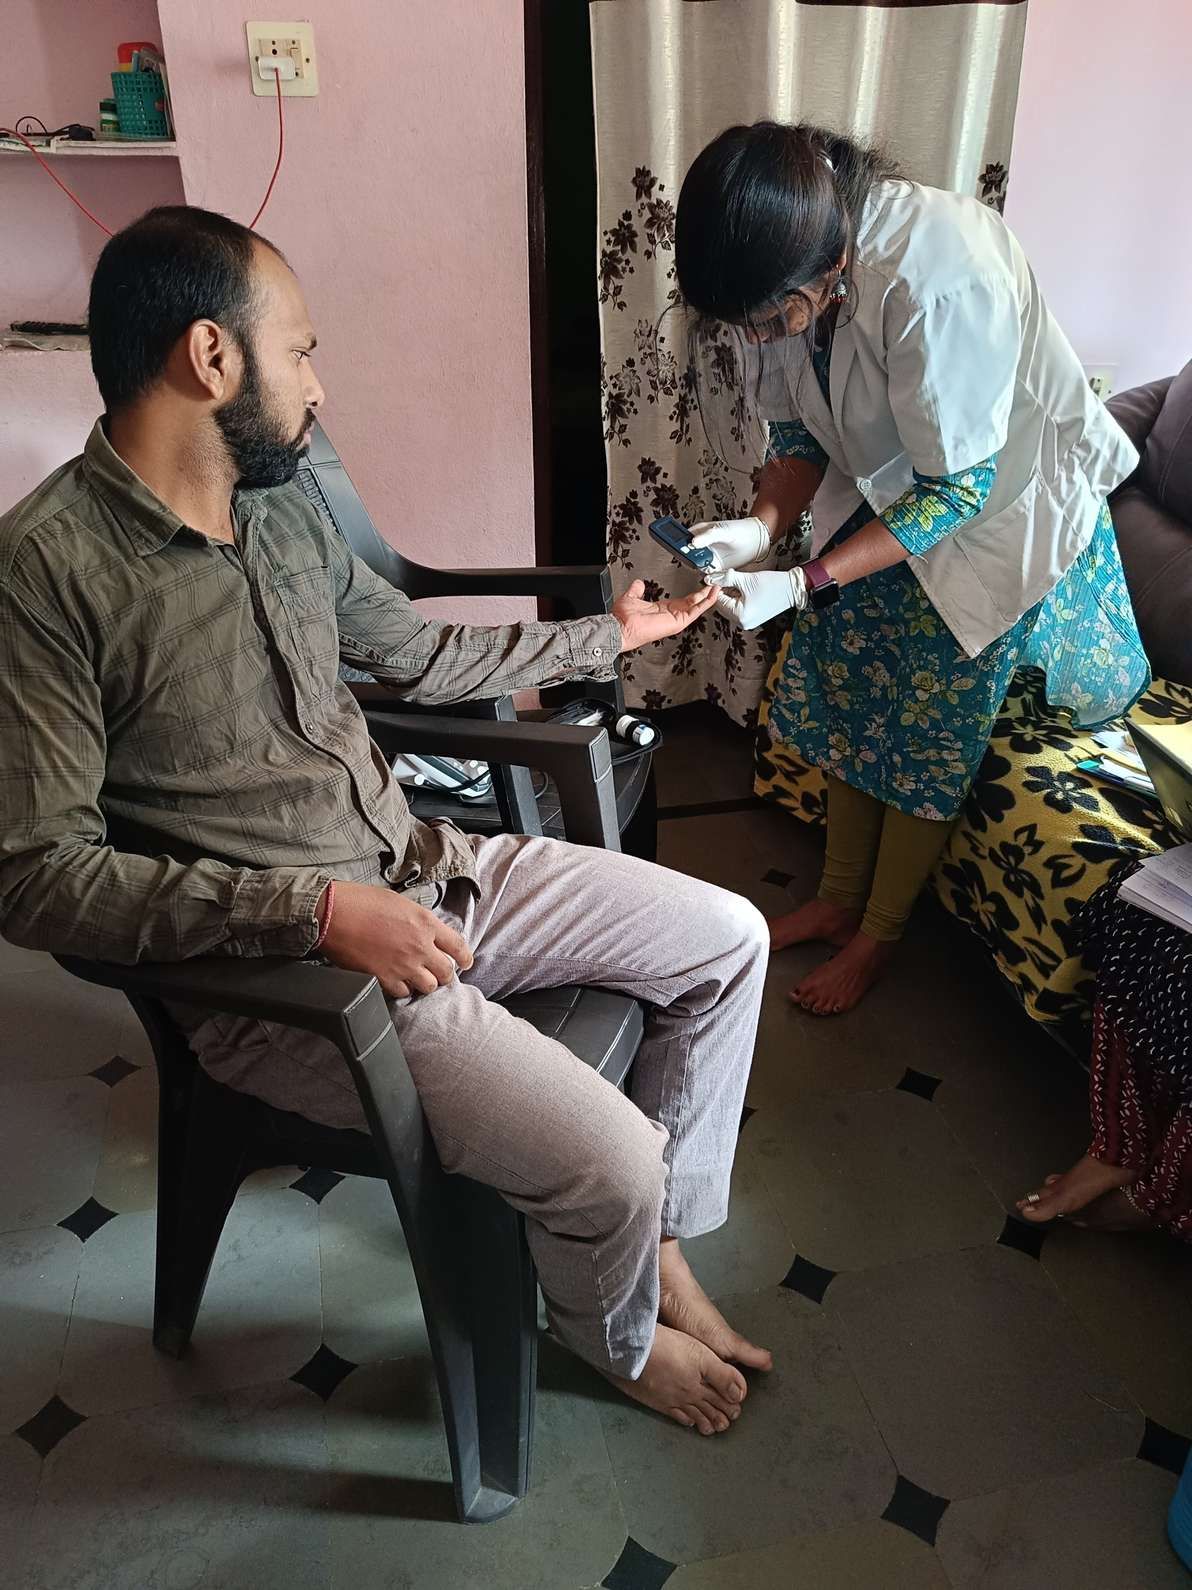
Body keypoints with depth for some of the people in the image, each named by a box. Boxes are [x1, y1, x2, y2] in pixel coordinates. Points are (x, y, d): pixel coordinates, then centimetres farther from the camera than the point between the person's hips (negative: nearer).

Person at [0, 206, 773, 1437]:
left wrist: (612, 634, 25)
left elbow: (419, 653, 20)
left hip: (427, 871, 8)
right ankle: (617, 1336, 20)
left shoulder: (279, 511, 7)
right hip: (273, 965, -8)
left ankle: (657, 1238, 23)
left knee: (727, 938, 5)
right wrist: (314, 910, -27)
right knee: (607, 1161, -19)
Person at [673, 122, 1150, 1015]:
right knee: (847, 693, 10)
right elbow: (799, 425, -4)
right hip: (891, 492, 7)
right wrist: (763, 526, -23)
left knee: (928, 730, 2)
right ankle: (838, 900, 28)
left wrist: (802, 585, -34)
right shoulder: (791, 266, -17)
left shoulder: (937, 279, -38)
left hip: (999, 500, -6)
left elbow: (958, 487, -31)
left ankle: (876, 937, 22)